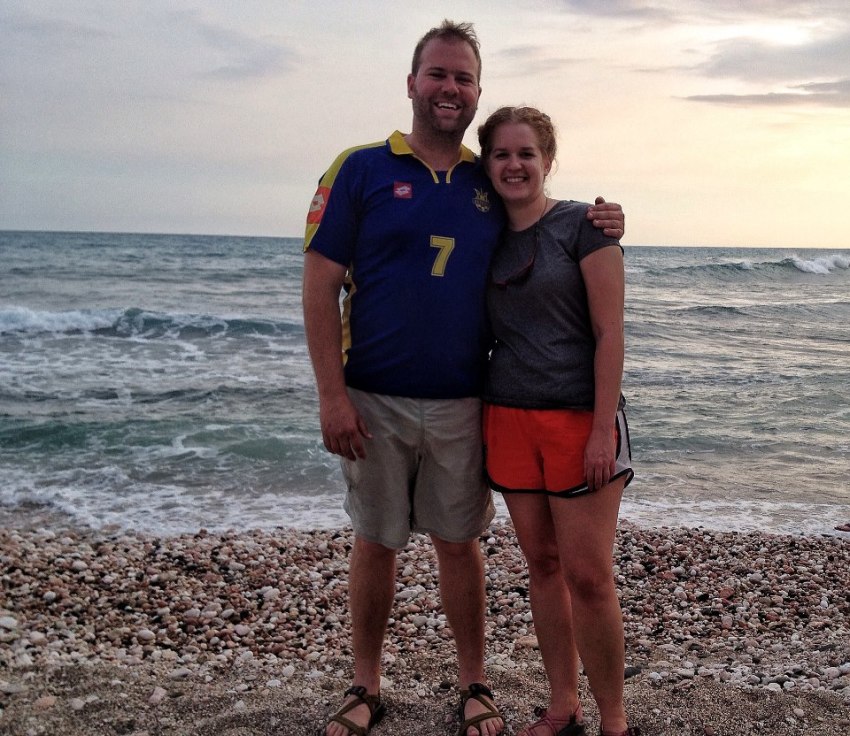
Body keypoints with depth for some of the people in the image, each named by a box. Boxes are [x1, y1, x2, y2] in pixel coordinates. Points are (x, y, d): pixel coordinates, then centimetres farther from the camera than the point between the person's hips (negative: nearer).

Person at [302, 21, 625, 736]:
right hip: (375, 401, -2)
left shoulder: (491, 183, 7)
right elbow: (321, 285, -6)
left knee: (459, 541, 11)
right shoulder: (360, 169, -3)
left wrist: (596, 229, -4)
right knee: (375, 543, 10)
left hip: (461, 404, 2)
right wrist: (332, 395, -12)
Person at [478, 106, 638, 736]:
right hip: (509, 419, 5)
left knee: (588, 576, -5)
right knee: (542, 565, 10)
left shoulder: (584, 226, -5)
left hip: (579, 418, -5)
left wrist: (603, 429, -15)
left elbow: (609, 333, -9)